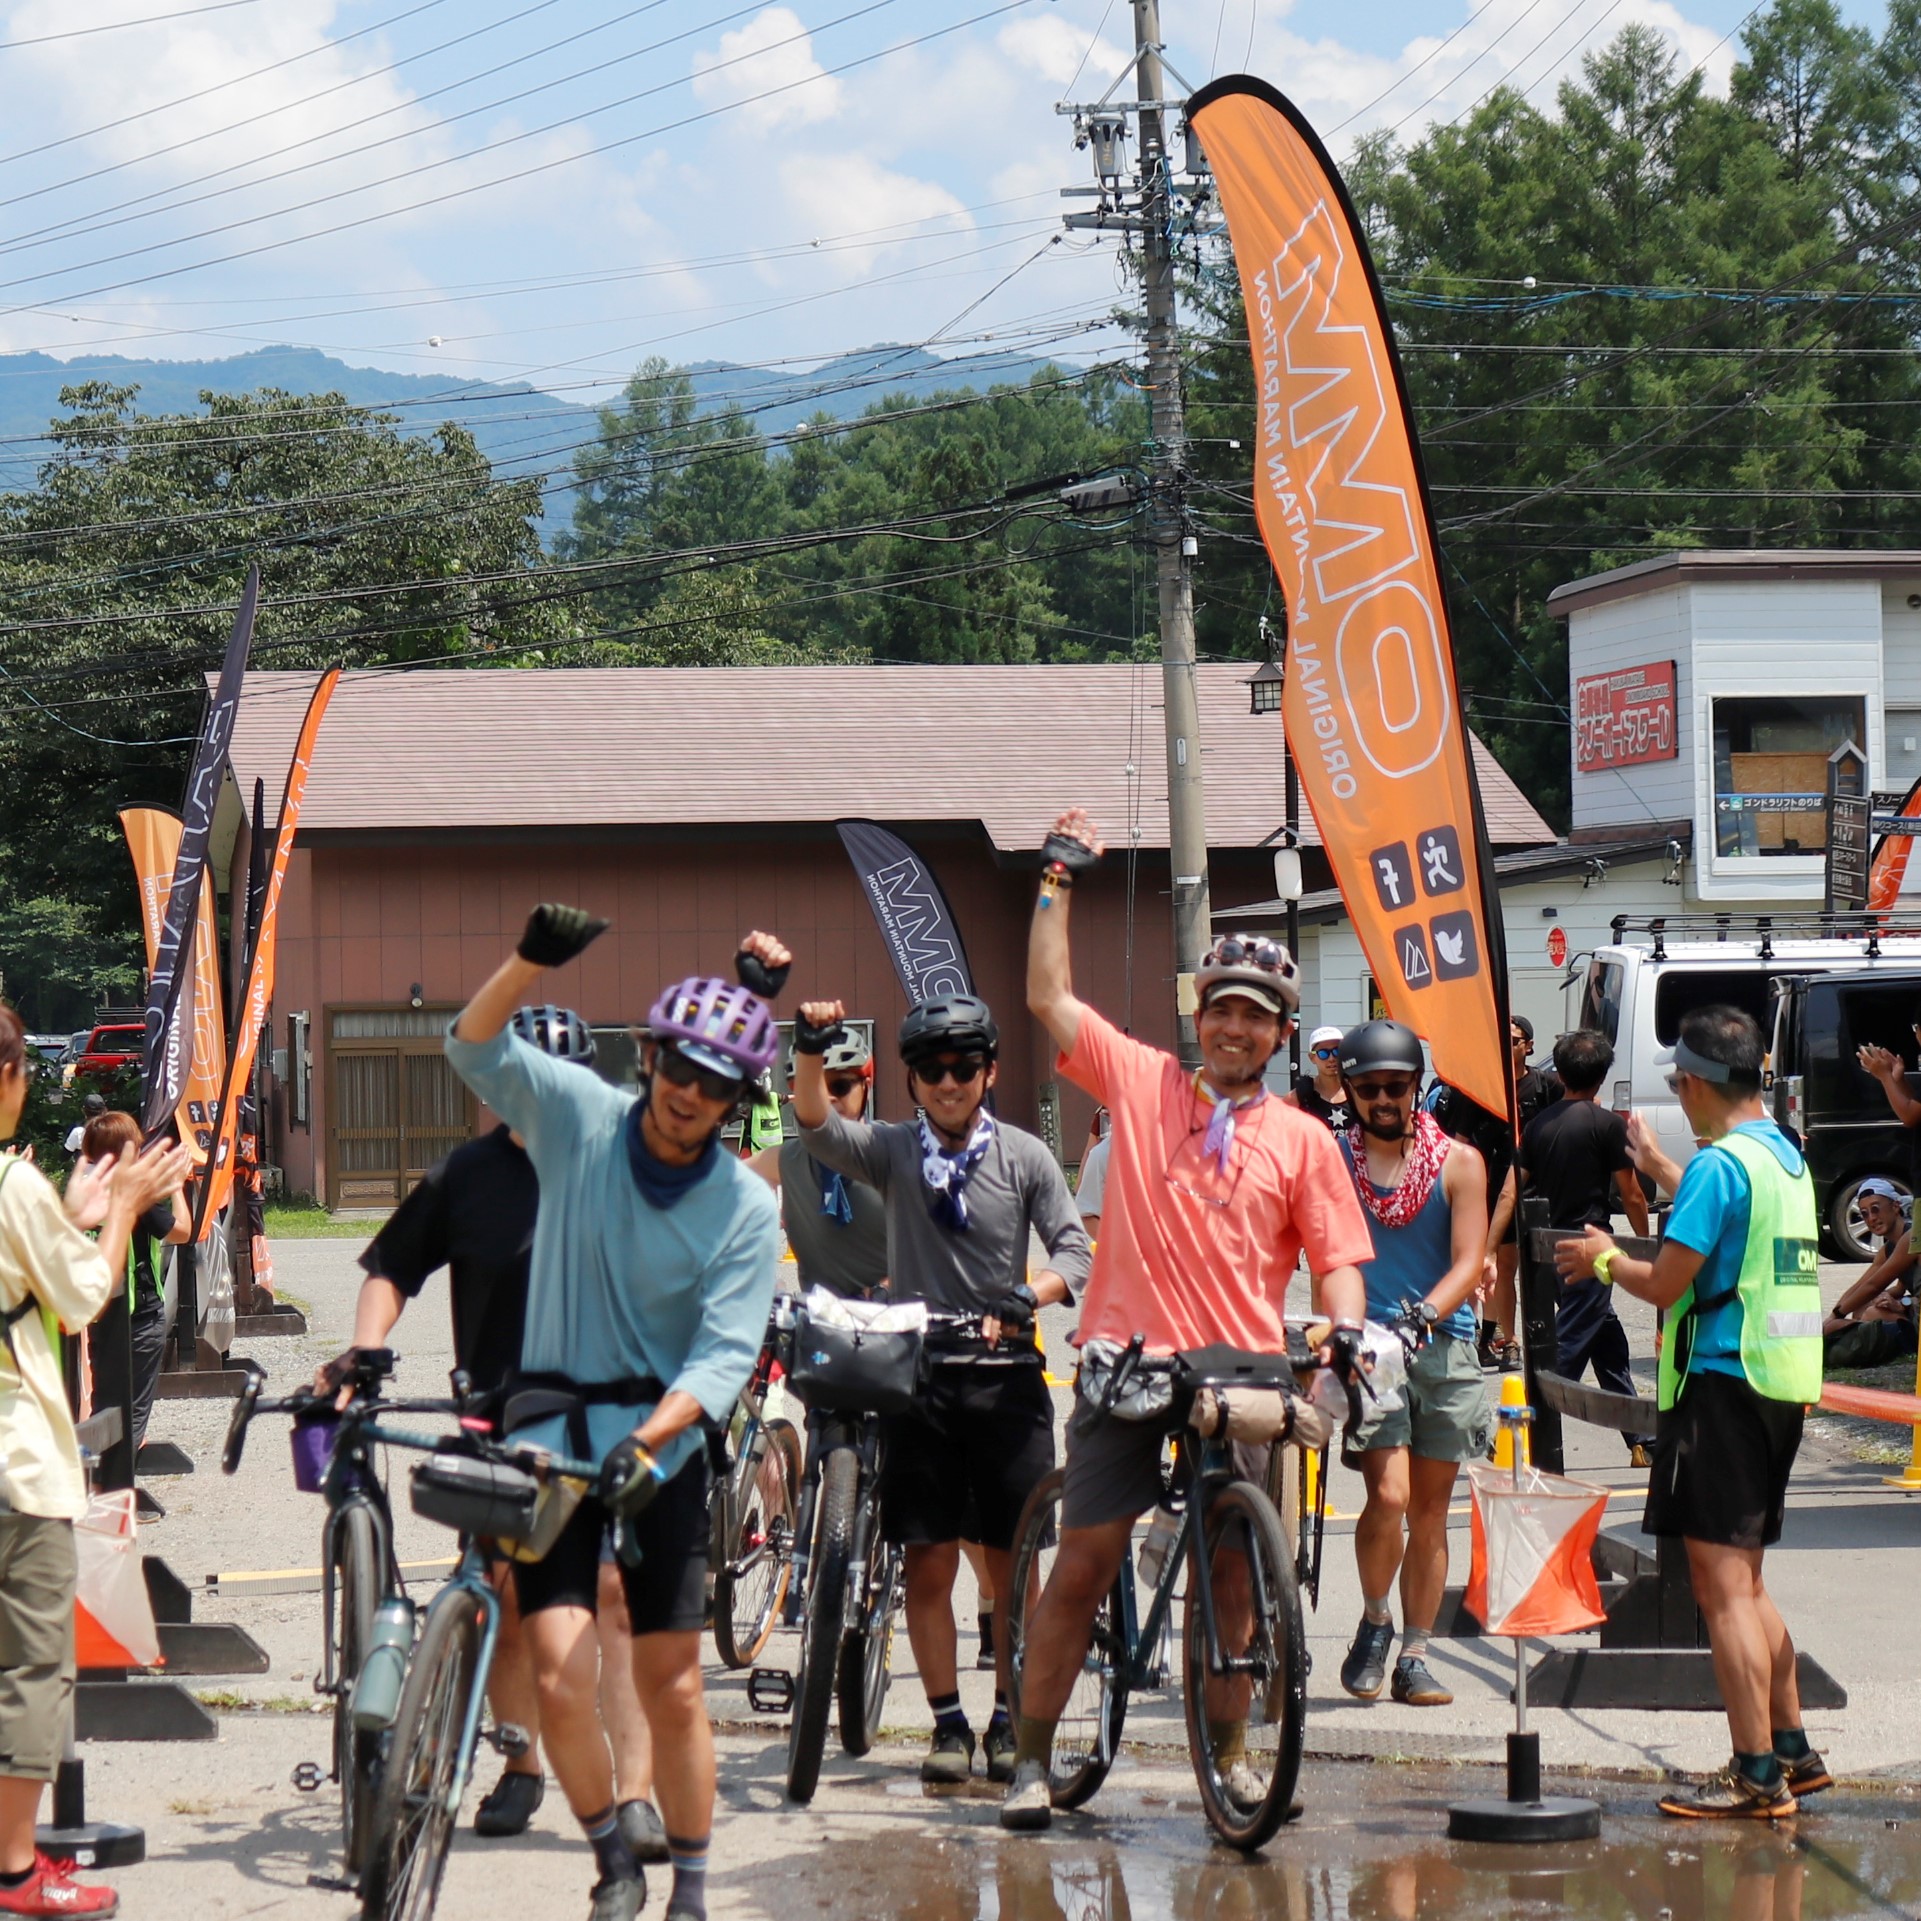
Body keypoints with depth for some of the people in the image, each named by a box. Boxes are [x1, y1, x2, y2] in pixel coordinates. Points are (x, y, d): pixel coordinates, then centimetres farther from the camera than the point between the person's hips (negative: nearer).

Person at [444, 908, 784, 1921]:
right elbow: (475, 1047, -8)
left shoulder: (746, 1208, -5)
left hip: (662, 1446, 0)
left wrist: (647, 1439, -27)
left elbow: (724, 1355, -12)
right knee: (561, 1677, -11)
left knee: (672, 1688, 3)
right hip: (550, 1435, 0)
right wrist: (532, 959, -25)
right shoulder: (581, 1118, -2)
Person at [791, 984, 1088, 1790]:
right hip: (919, 1373, 1)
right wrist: (811, 1051, -29)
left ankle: (1008, 1719, 14)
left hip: (1005, 1375, -1)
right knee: (928, 1561, 1)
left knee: (1010, 1563, 2)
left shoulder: (1023, 1156, 4)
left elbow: (1074, 1248, -3)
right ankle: (948, 1722, 10)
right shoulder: (893, 1150, 5)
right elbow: (817, 1127, -12)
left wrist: (1025, 1297, -22)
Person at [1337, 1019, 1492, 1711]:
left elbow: (1468, 1264, -3)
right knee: (1389, 1496, -16)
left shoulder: (1459, 1164, 4)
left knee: (1429, 1511, 6)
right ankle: (1373, 1622, 8)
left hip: (1443, 1349, 2)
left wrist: (1424, 1314, -21)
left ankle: (1414, 1656, 15)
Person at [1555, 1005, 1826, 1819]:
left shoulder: (1720, 1163, -15)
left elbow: (1666, 1281, -18)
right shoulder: (1784, 1155, 13)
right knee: (1745, 1582, 19)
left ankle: (1757, 1776, -8)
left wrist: (1605, 1260, 2)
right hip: (1782, 1384, 9)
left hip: (1723, 1382, -9)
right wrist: (1658, 1166, 45)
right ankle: (1791, 1750, 24)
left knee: (1722, 1587, -7)